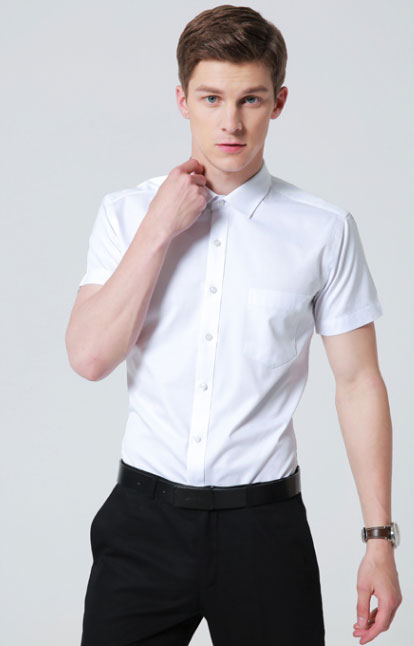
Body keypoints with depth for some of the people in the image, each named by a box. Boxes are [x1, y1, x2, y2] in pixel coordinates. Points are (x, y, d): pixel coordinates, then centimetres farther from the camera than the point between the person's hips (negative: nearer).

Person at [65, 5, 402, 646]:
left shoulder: (326, 230, -3)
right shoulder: (127, 213, 2)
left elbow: (358, 380, 1)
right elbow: (90, 357, -8)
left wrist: (380, 539, 0)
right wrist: (159, 229, -13)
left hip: (264, 523, -1)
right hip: (144, 519, 1)